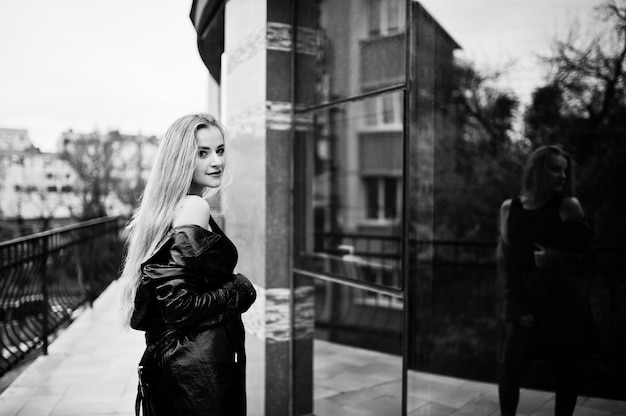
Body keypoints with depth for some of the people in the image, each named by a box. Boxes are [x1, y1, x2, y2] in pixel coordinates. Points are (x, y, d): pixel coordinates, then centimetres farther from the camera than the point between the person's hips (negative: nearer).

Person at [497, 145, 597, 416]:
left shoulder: (568, 207, -2)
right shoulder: (510, 208, 2)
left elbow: (585, 258, 0)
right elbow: (508, 264, 3)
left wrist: (552, 258, -18)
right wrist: (515, 308, -5)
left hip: (566, 305, -1)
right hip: (527, 304, 1)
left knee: (565, 373, 8)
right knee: (508, 370, -4)